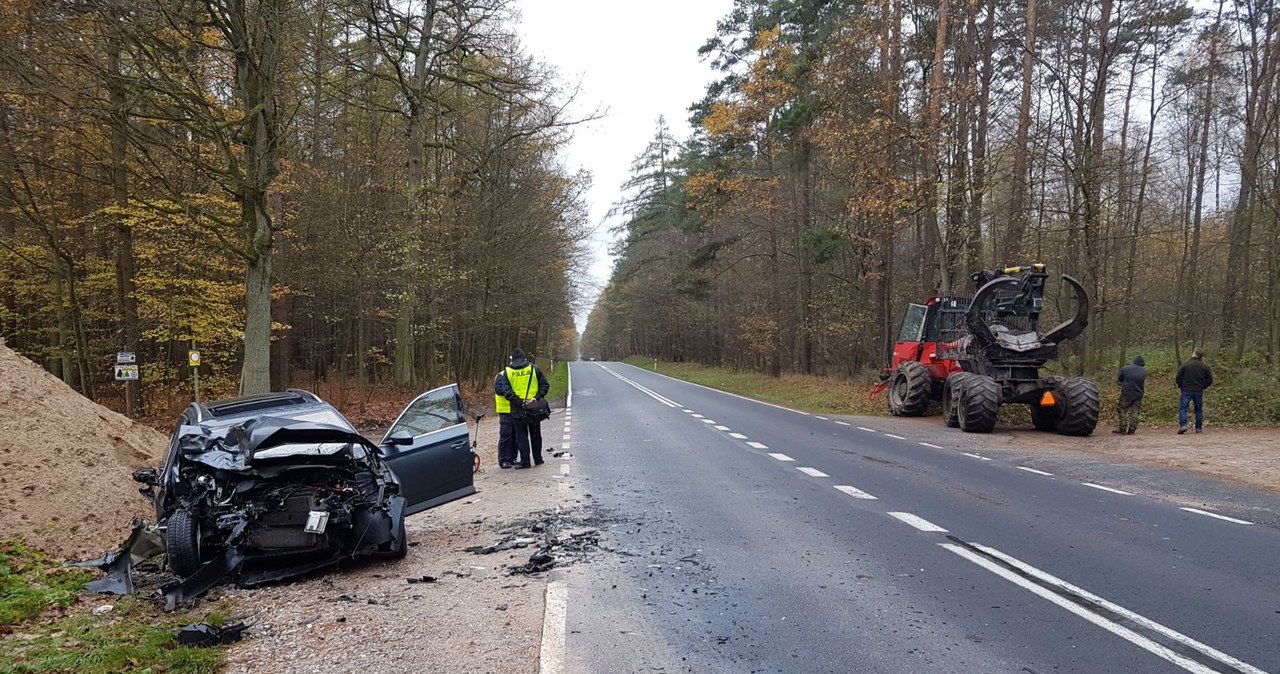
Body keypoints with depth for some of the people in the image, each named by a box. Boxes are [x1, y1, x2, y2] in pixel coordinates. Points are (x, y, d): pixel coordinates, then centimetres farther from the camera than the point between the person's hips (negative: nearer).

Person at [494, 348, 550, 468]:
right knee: (535, 435, 14)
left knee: (521, 436, 6)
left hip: (517, 410, -1)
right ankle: (538, 459, 22)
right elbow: (545, 385, -4)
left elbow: (506, 391, -10)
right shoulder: (534, 369, 0)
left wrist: (519, 402, -12)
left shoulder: (506, 372, -2)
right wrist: (537, 398, -8)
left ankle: (525, 461, 2)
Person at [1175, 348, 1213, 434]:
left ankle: (1183, 425, -20)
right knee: (1199, 409, 13)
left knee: (1183, 408, -3)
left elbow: (1178, 379, -4)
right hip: (1199, 391, 3)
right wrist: (1202, 387, 14)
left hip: (1186, 391, -2)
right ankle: (1199, 427, 15)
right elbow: (1209, 380, 4)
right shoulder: (1204, 367, 3)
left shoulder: (1184, 365, -4)